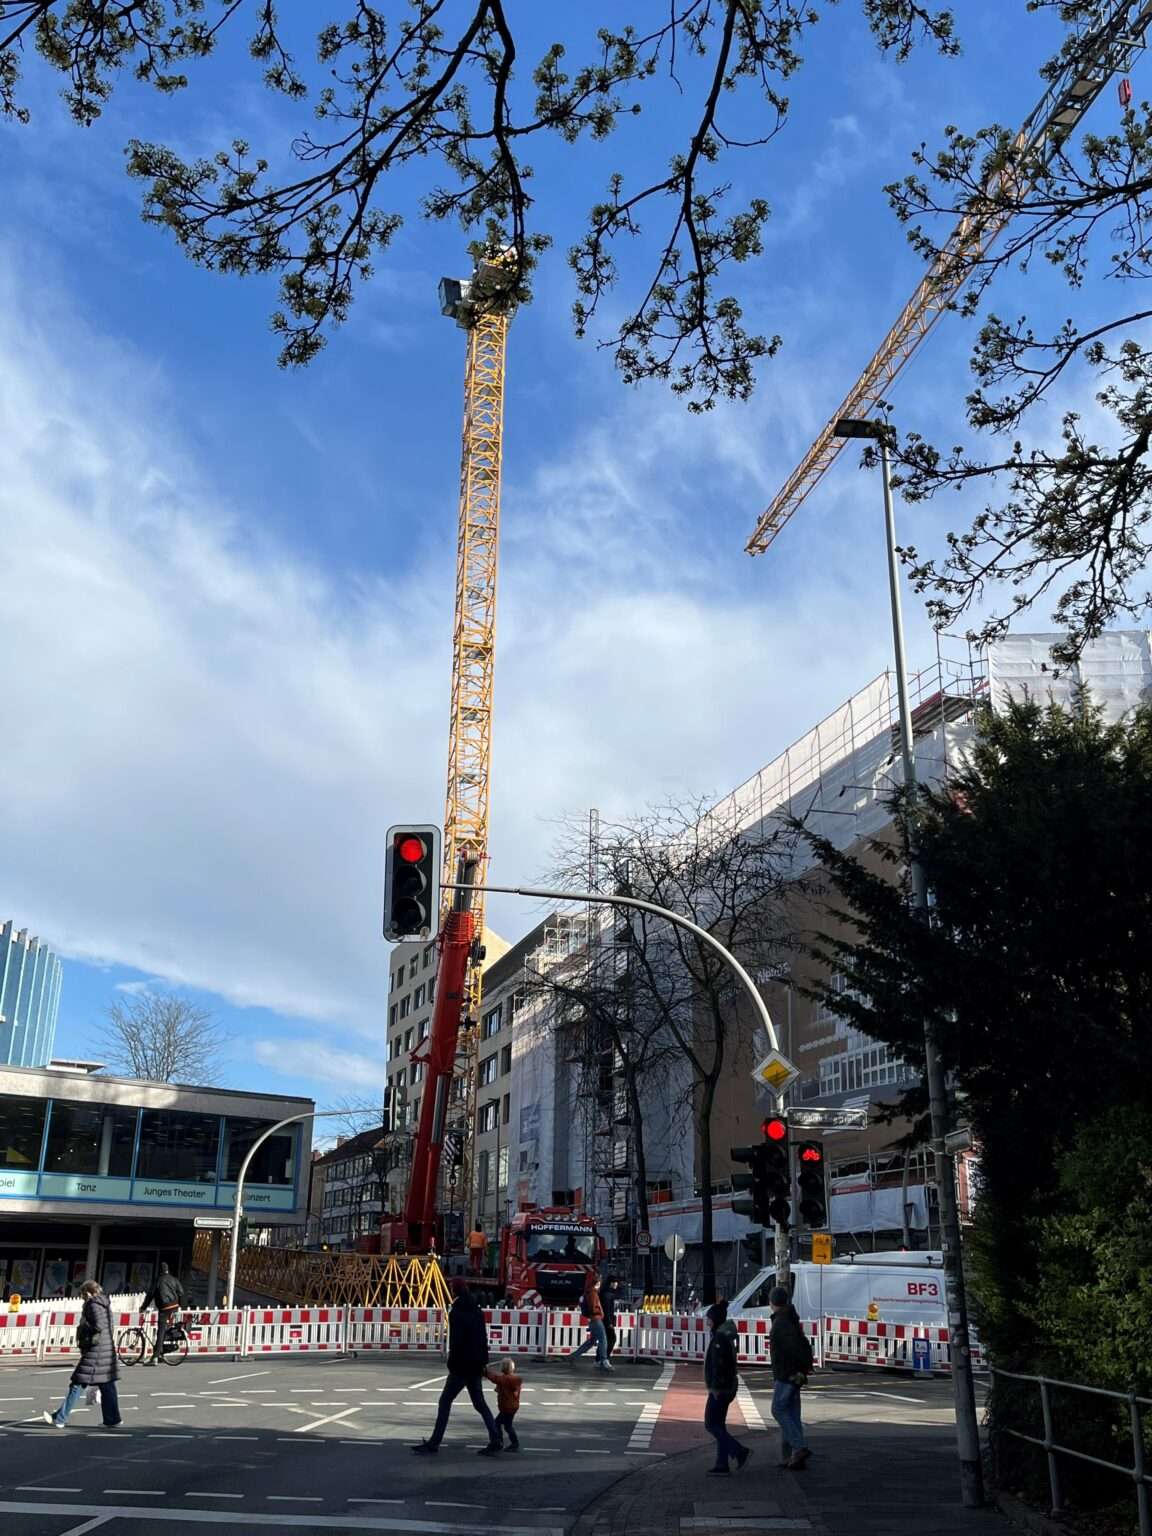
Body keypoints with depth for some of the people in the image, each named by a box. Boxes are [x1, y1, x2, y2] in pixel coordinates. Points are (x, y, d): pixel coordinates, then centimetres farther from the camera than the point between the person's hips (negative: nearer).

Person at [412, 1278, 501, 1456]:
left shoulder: (456, 1312, -12)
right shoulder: (477, 1311, 10)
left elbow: (456, 1341, -17)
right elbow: (483, 1339, 14)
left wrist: (451, 1362, -11)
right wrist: (483, 1363, 18)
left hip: (461, 1366, -7)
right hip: (476, 1365, 7)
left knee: (445, 1401, 0)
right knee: (479, 1403, 13)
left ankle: (433, 1444, 0)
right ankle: (495, 1440, 5)